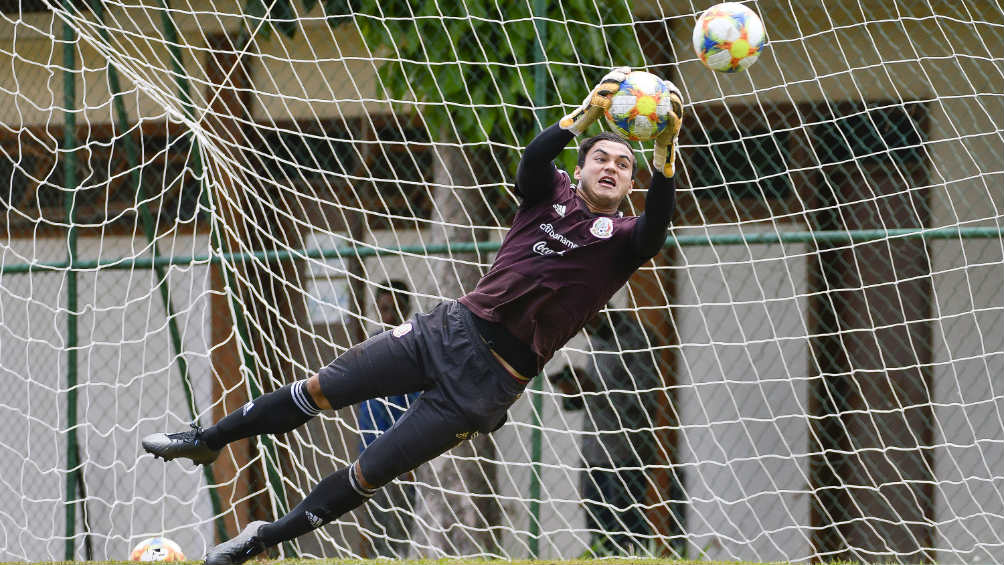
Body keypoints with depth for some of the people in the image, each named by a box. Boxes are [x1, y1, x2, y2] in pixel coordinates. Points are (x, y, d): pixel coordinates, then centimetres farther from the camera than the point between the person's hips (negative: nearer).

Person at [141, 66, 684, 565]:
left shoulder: (622, 239, 0)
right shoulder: (551, 193, 7)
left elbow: (657, 223, -22)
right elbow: (535, 157, -14)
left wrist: (666, 150, -38)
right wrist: (586, 114, -32)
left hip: (491, 378, -3)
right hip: (453, 327, 3)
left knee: (368, 474, 0)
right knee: (319, 389, 3)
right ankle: (209, 439, 25)